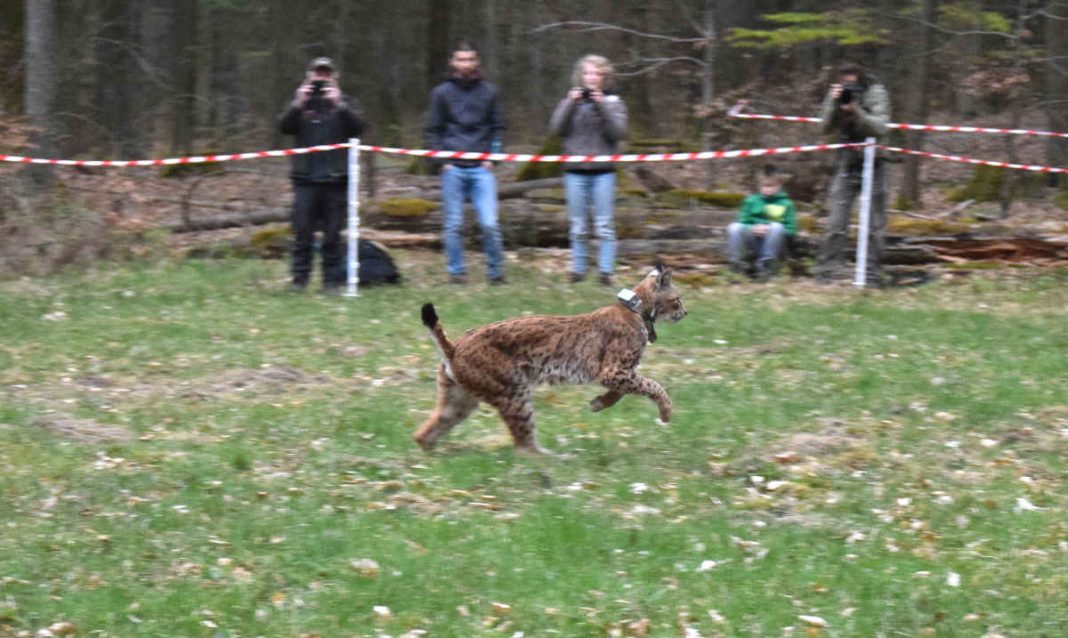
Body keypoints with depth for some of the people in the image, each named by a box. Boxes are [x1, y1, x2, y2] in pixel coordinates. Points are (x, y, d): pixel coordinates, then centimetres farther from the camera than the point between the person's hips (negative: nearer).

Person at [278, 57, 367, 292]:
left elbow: (359, 127, -5)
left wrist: (340, 105, -17)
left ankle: (332, 280, 6)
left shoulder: (345, 103, 10)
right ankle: (299, 279, 2)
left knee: (333, 234, 1)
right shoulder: (300, 103, 13)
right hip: (305, 178, 1)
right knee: (302, 233, -3)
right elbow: (284, 127, -1)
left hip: (335, 178, 0)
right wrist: (297, 105, -15)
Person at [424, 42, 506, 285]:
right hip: (453, 169, 0)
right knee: (453, 224, 2)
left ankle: (495, 271, 3)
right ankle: (455, 271, 11)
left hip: (481, 168, 0)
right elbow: (432, 131, 9)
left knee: (489, 223, -8)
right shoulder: (442, 93, 5)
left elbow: (497, 128, 15)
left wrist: (491, 157, 3)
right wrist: (442, 160, -2)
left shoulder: (488, 92, 9)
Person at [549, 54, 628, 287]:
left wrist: (602, 106, -14)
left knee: (604, 225, -4)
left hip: (603, 172, -1)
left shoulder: (613, 102, 7)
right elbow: (556, 128, -1)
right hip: (575, 171, 1)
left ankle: (606, 270, -4)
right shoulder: (570, 100, 11)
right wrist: (570, 103, -11)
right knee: (578, 226, 4)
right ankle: (577, 269, 10)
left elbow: (618, 132, -6)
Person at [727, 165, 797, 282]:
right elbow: (743, 223, 6)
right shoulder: (751, 201, 10)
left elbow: (791, 230, -2)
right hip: (751, 243, 1)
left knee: (777, 226, -32)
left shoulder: (786, 204, 5)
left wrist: (770, 230, -18)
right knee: (734, 227, -25)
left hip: (773, 246, -1)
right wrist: (752, 229, -17)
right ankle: (737, 266, -27)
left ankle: (765, 267, -28)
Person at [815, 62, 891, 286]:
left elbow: (880, 127, -15)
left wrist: (856, 111, -27)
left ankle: (872, 275, 7)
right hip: (846, 164, 2)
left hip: (872, 164, -2)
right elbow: (826, 127, -3)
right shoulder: (837, 94, 2)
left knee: (874, 225, 2)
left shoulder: (876, 94, -5)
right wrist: (834, 104, -19)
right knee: (836, 223, -6)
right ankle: (828, 271, -6)